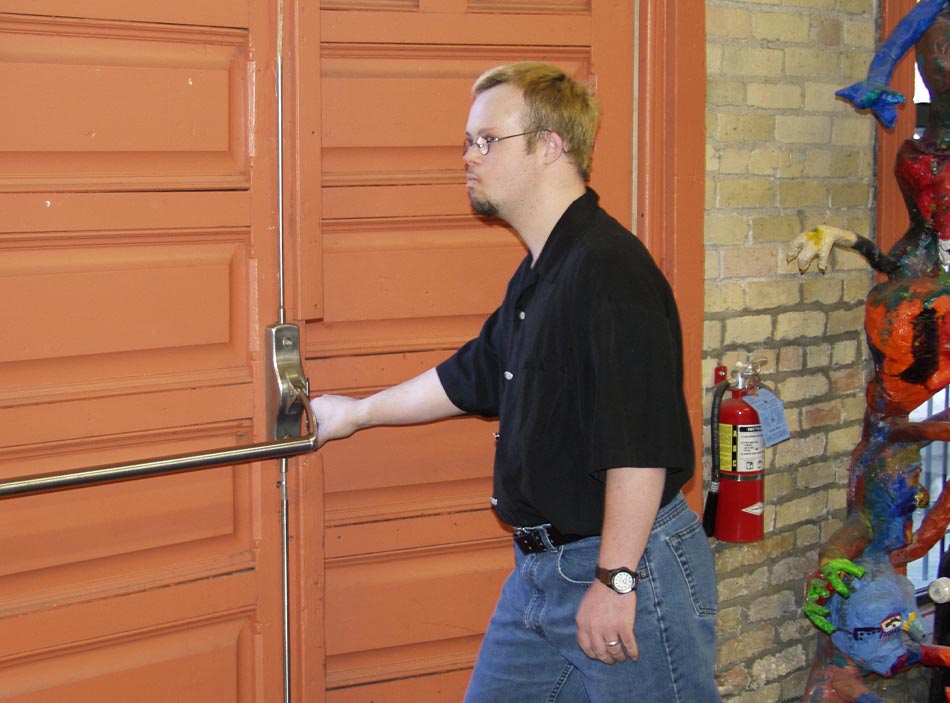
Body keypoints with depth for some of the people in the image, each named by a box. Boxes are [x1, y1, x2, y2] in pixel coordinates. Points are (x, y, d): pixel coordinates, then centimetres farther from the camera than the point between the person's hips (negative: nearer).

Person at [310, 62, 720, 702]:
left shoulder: (611, 267, -20)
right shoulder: (538, 275, 13)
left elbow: (640, 445, -26)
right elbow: (474, 377, 27)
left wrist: (614, 579, -24)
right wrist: (358, 412, 36)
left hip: (629, 565, -10)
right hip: (541, 570, 10)